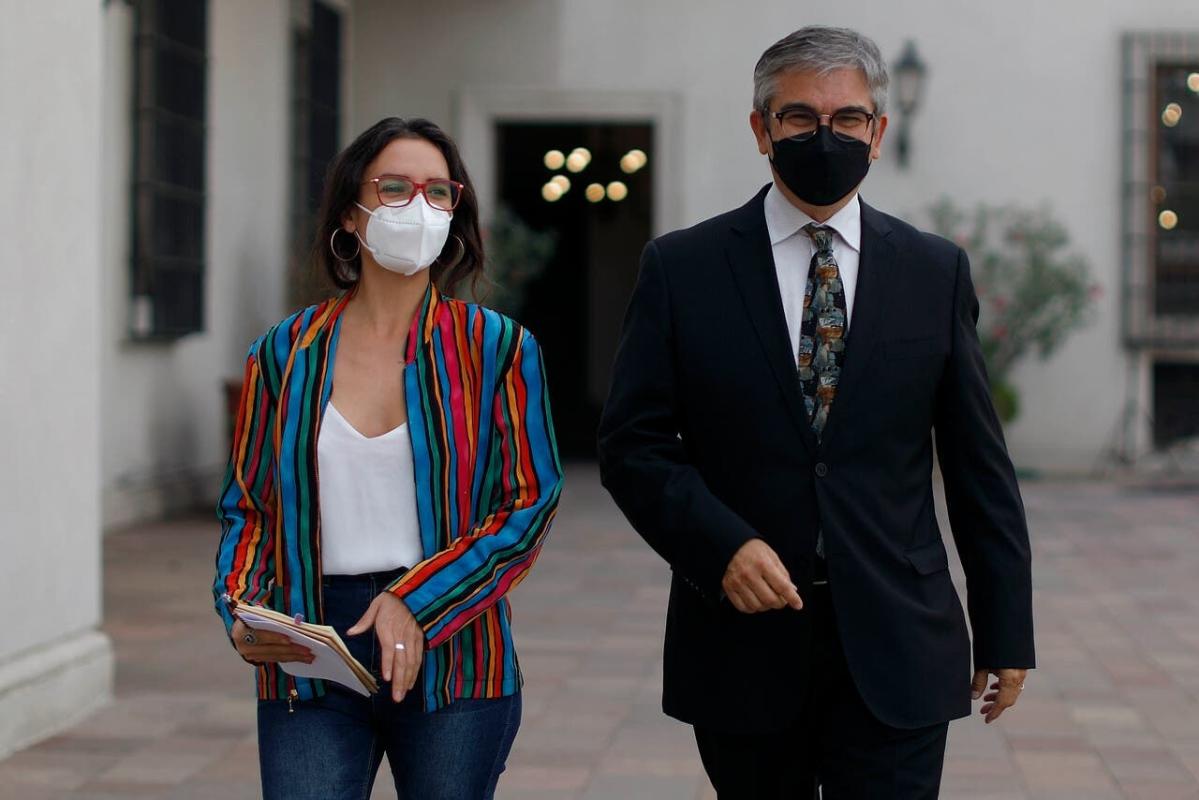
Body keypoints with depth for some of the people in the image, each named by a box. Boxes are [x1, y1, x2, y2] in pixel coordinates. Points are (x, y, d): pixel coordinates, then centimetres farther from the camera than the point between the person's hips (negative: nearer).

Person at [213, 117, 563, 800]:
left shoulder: (497, 348, 1)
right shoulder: (285, 353, 6)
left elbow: (534, 502, -4)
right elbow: (247, 506, 11)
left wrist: (419, 604, -14)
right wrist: (241, 609, -8)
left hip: (450, 659, 0)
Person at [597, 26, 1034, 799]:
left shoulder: (936, 271, 5)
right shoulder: (681, 268, 1)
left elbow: (979, 465, 7)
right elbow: (633, 445, -1)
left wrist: (1006, 631, 7)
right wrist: (721, 545, -17)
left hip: (895, 648, 0)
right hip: (741, 640, 0)